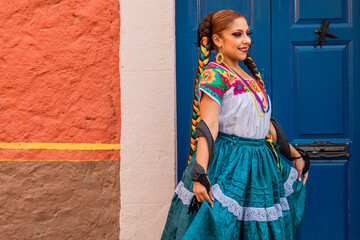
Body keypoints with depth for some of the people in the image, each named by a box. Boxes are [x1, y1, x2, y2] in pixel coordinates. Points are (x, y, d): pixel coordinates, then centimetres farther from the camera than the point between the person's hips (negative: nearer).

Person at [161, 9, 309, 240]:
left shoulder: (251, 77, 15)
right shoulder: (214, 74, -10)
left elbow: (265, 124, 21)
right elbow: (208, 126, -19)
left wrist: (296, 156, 25)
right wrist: (200, 174, -28)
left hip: (259, 165, 8)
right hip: (227, 166, -8)